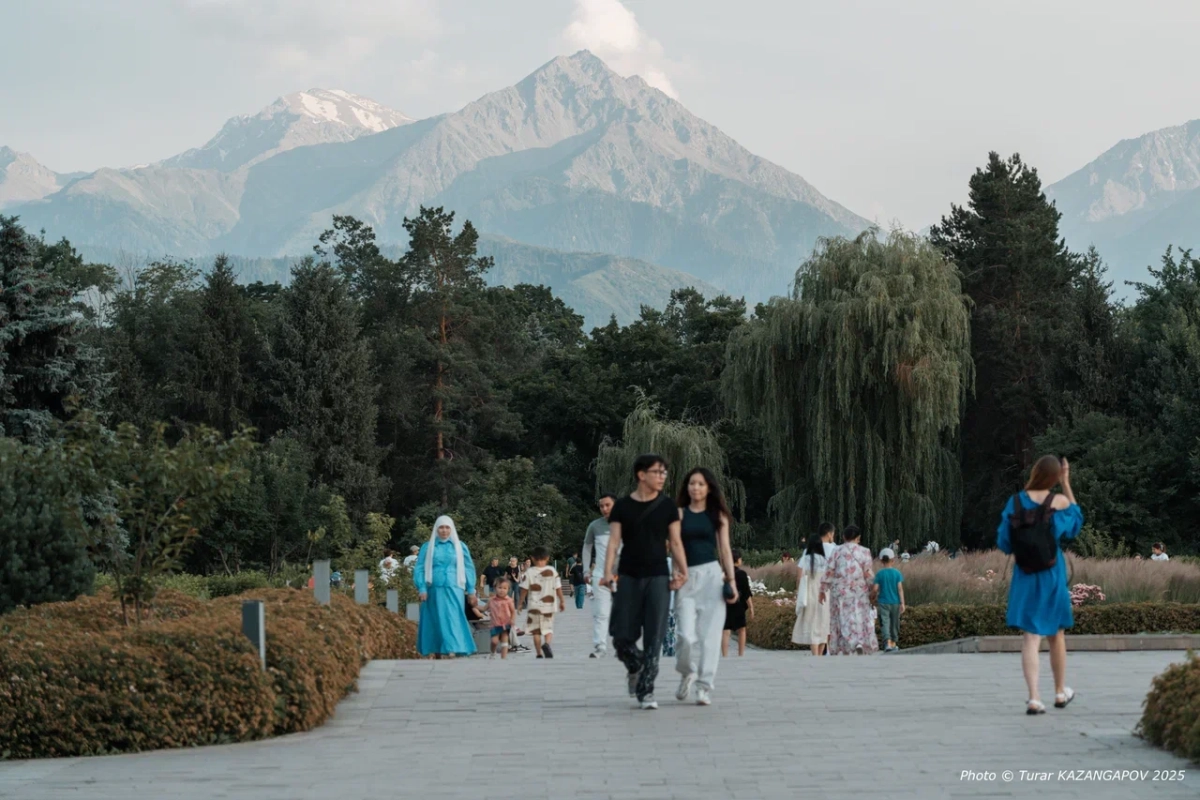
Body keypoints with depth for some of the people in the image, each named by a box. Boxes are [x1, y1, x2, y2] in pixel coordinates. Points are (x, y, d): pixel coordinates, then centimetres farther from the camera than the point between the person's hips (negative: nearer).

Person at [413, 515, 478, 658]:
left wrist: (471, 590, 5)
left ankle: (452, 652, -18)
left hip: (453, 590, -1)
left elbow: (469, 568, 10)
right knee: (435, 621, 2)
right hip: (434, 591, 1)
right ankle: (437, 654, 8)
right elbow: (419, 569, 5)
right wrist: (421, 588, -5)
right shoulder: (427, 547, 6)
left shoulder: (460, 547, 8)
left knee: (453, 620, -10)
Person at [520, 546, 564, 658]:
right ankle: (547, 643, -19)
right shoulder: (552, 571, 0)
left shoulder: (529, 572, -5)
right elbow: (558, 588, 3)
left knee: (536, 631, 8)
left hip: (534, 606, -1)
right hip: (548, 605, 1)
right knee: (548, 629, 10)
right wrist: (562, 601, 15)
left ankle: (539, 654, 5)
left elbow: (524, 589, -4)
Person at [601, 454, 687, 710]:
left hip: (658, 577, 0)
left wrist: (683, 571, -7)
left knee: (653, 638, -6)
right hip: (629, 578, 0)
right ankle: (634, 669, 30)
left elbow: (675, 542, 6)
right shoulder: (622, 506, 4)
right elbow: (614, 541, -2)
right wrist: (608, 571, -16)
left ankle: (645, 691, -1)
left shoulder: (667, 506, 5)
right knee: (622, 636, 0)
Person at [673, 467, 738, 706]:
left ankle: (704, 687, 1)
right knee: (687, 635, -11)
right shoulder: (679, 514, 8)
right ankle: (686, 674, 17)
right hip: (686, 577, -1)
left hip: (712, 575, 1)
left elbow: (725, 549, 10)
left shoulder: (717, 515, 11)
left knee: (709, 634, -4)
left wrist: (731, 580, 3)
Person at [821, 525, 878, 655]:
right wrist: (872, 590, 5)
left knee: (842, 619, 7)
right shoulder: (864, 552, -3)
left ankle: (842, 651, 5)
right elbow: (868, 573, -5)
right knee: (860, 618, 8)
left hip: (840, 591, 1)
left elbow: (829, 572, -4)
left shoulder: (837, 552, -2)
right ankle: (860, 643, -15)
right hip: (859, 591, -1)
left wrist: (823, 590, 3)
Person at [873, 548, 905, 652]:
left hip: (883, 602, -2)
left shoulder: (879, 574, -6)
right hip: (895, 602, 2)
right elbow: (900, 589, -8)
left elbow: (875, 589, -8)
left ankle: (888, 643, -25)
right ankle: (894, 644, 27)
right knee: (894, 623, 15)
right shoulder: (897, 573, -4)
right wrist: (902, 603, -5)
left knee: (885, 622, -7)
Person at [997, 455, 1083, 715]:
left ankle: (1034, 697, -16)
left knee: (1030, 638, -3)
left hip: (1024, 577, 0)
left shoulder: (1015, 501, -4)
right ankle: (1061, 692, 31)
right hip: (1052, 576, 0)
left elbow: (1004, 542, 1)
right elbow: (1076, 520, 15)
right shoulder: (1060, 501, -8)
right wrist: (1067, 484, 15)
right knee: (1056, 635, 16)